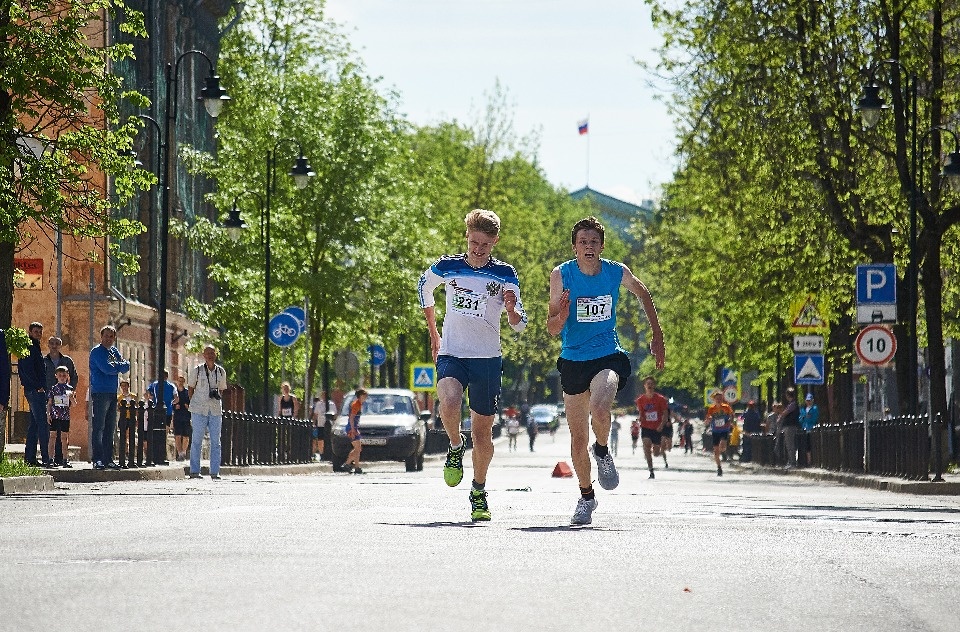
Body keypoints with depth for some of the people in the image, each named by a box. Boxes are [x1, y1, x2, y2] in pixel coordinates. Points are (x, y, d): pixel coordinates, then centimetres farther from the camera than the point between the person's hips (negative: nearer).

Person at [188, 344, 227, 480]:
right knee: (197, 440, -2)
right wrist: (193, 402, 2)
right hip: (199, 410, -3)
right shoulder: (197, 370, 0)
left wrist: (218, 395, 5)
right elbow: (190, 388, 9)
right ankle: (194, 471, 1)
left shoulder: (221, 372, 9)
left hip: (216, 410, 3)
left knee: (215, 442, 2)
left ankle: (215, 472, 5)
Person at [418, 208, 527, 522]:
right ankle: (455, 447, 0)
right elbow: (424, 287, 23)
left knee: (482, 430, 5)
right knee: (449, 402, -31)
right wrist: (433, 334, 24)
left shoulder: (505, 275, -1)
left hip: (488, 358, 0)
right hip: (451, 354, 0)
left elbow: (519, 325, 1)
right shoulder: (445, 267, 1)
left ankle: (479, 491, 24)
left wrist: (512, 310, -23)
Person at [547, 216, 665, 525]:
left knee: (599, 409, -31)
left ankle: (602, 452, 1)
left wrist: (657, 337, 17)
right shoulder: (561, 275, -8)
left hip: (608, 357, -1)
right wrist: (562, 314, -30)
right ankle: (586, 496, 26)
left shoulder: (617, 273, -5)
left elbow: (643, 294, 17)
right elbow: (552, 329, -8)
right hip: (573, 361, 1)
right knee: (578, 438, 5)